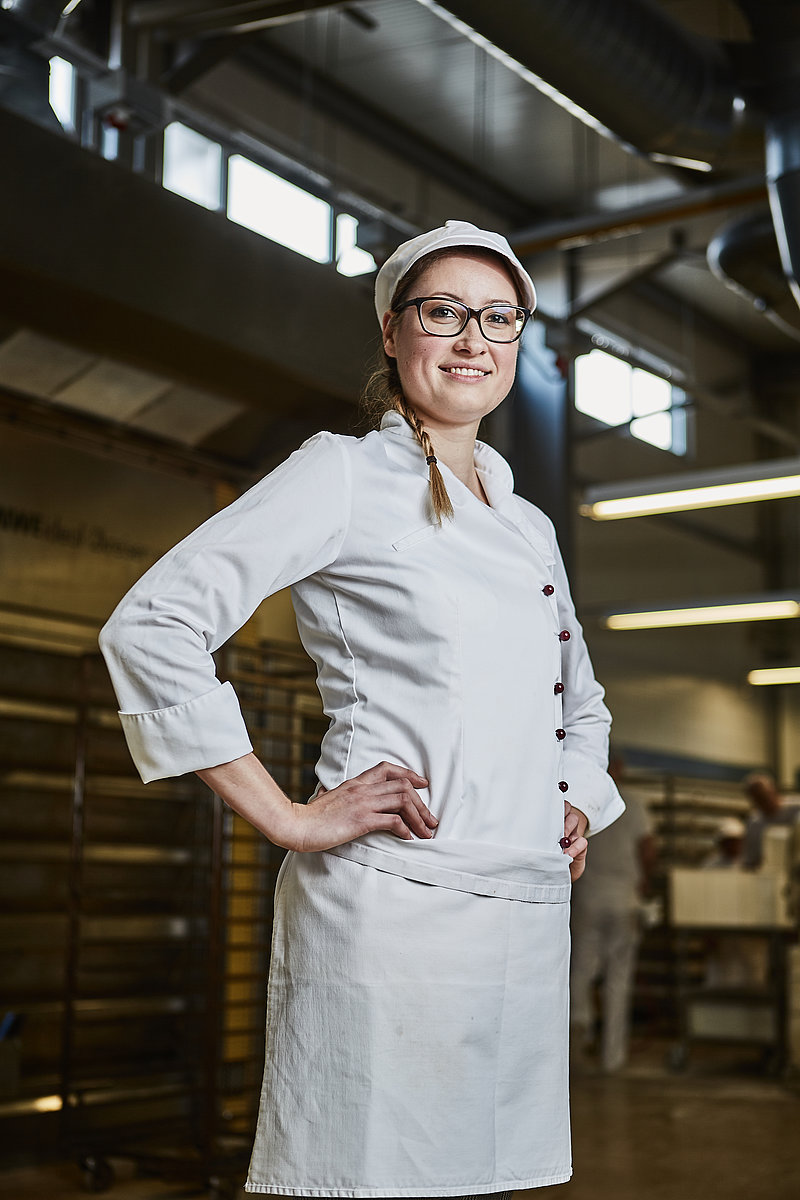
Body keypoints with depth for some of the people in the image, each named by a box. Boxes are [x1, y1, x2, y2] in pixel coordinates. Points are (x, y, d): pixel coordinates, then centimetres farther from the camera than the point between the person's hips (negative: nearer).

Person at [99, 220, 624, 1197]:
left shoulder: (529, 526, 19)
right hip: (390, 905, -7)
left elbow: (580, 703, 34)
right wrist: (287, 818, -13)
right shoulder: (346, 475, -2)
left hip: (528, 914, 7)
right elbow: (151, 626, -12)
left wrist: (576, 807, 14)